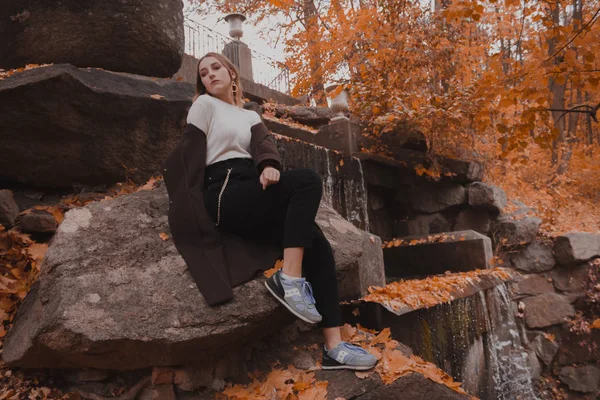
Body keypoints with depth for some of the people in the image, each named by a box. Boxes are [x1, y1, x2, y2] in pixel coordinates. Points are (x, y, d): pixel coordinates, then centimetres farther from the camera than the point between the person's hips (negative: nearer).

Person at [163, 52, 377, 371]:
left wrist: (269, 165, -19)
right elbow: (190, 156, 5)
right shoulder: (204, 105, 14)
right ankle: (289, 279, -29)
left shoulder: (250, 116, 27)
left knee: (316, 243, -16)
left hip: (250, 195, 5)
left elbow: (263, 142, 5)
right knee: (307, 180, -26)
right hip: (225, 195, -5)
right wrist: (191, 208, -4)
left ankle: (334, 347, -16)